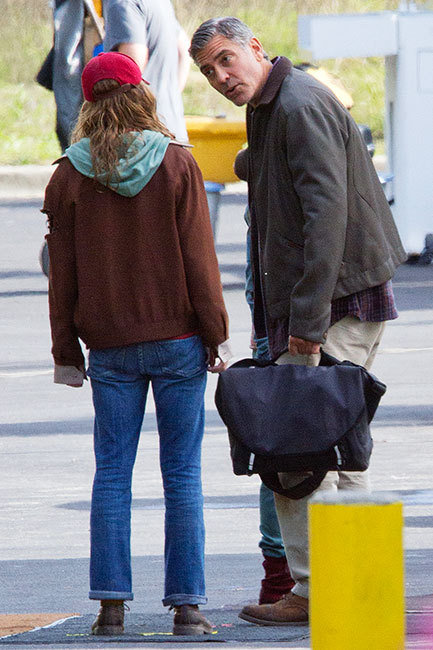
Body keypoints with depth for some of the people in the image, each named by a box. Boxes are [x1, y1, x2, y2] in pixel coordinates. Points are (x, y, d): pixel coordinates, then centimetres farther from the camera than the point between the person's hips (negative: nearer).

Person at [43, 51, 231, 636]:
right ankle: (187, 605, 2)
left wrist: (67, 351, 10)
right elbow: (199, 258, -5)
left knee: (112, 473, 5)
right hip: (178, 339, -1)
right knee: (182, 473, 3)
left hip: (110, 346, 1)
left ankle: (111, 604, 1)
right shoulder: (177, 165, -4)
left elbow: (63, 274, 2)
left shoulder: (70, 177, -1)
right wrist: (216, 335, 2)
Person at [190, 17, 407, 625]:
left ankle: (315, 591, -7)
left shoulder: (301, 106, -16)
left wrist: (307, 323, -25)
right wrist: (269, 319, 21)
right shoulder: (268, 111, 17)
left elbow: (327, 213, -23)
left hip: (335, 302, -11)